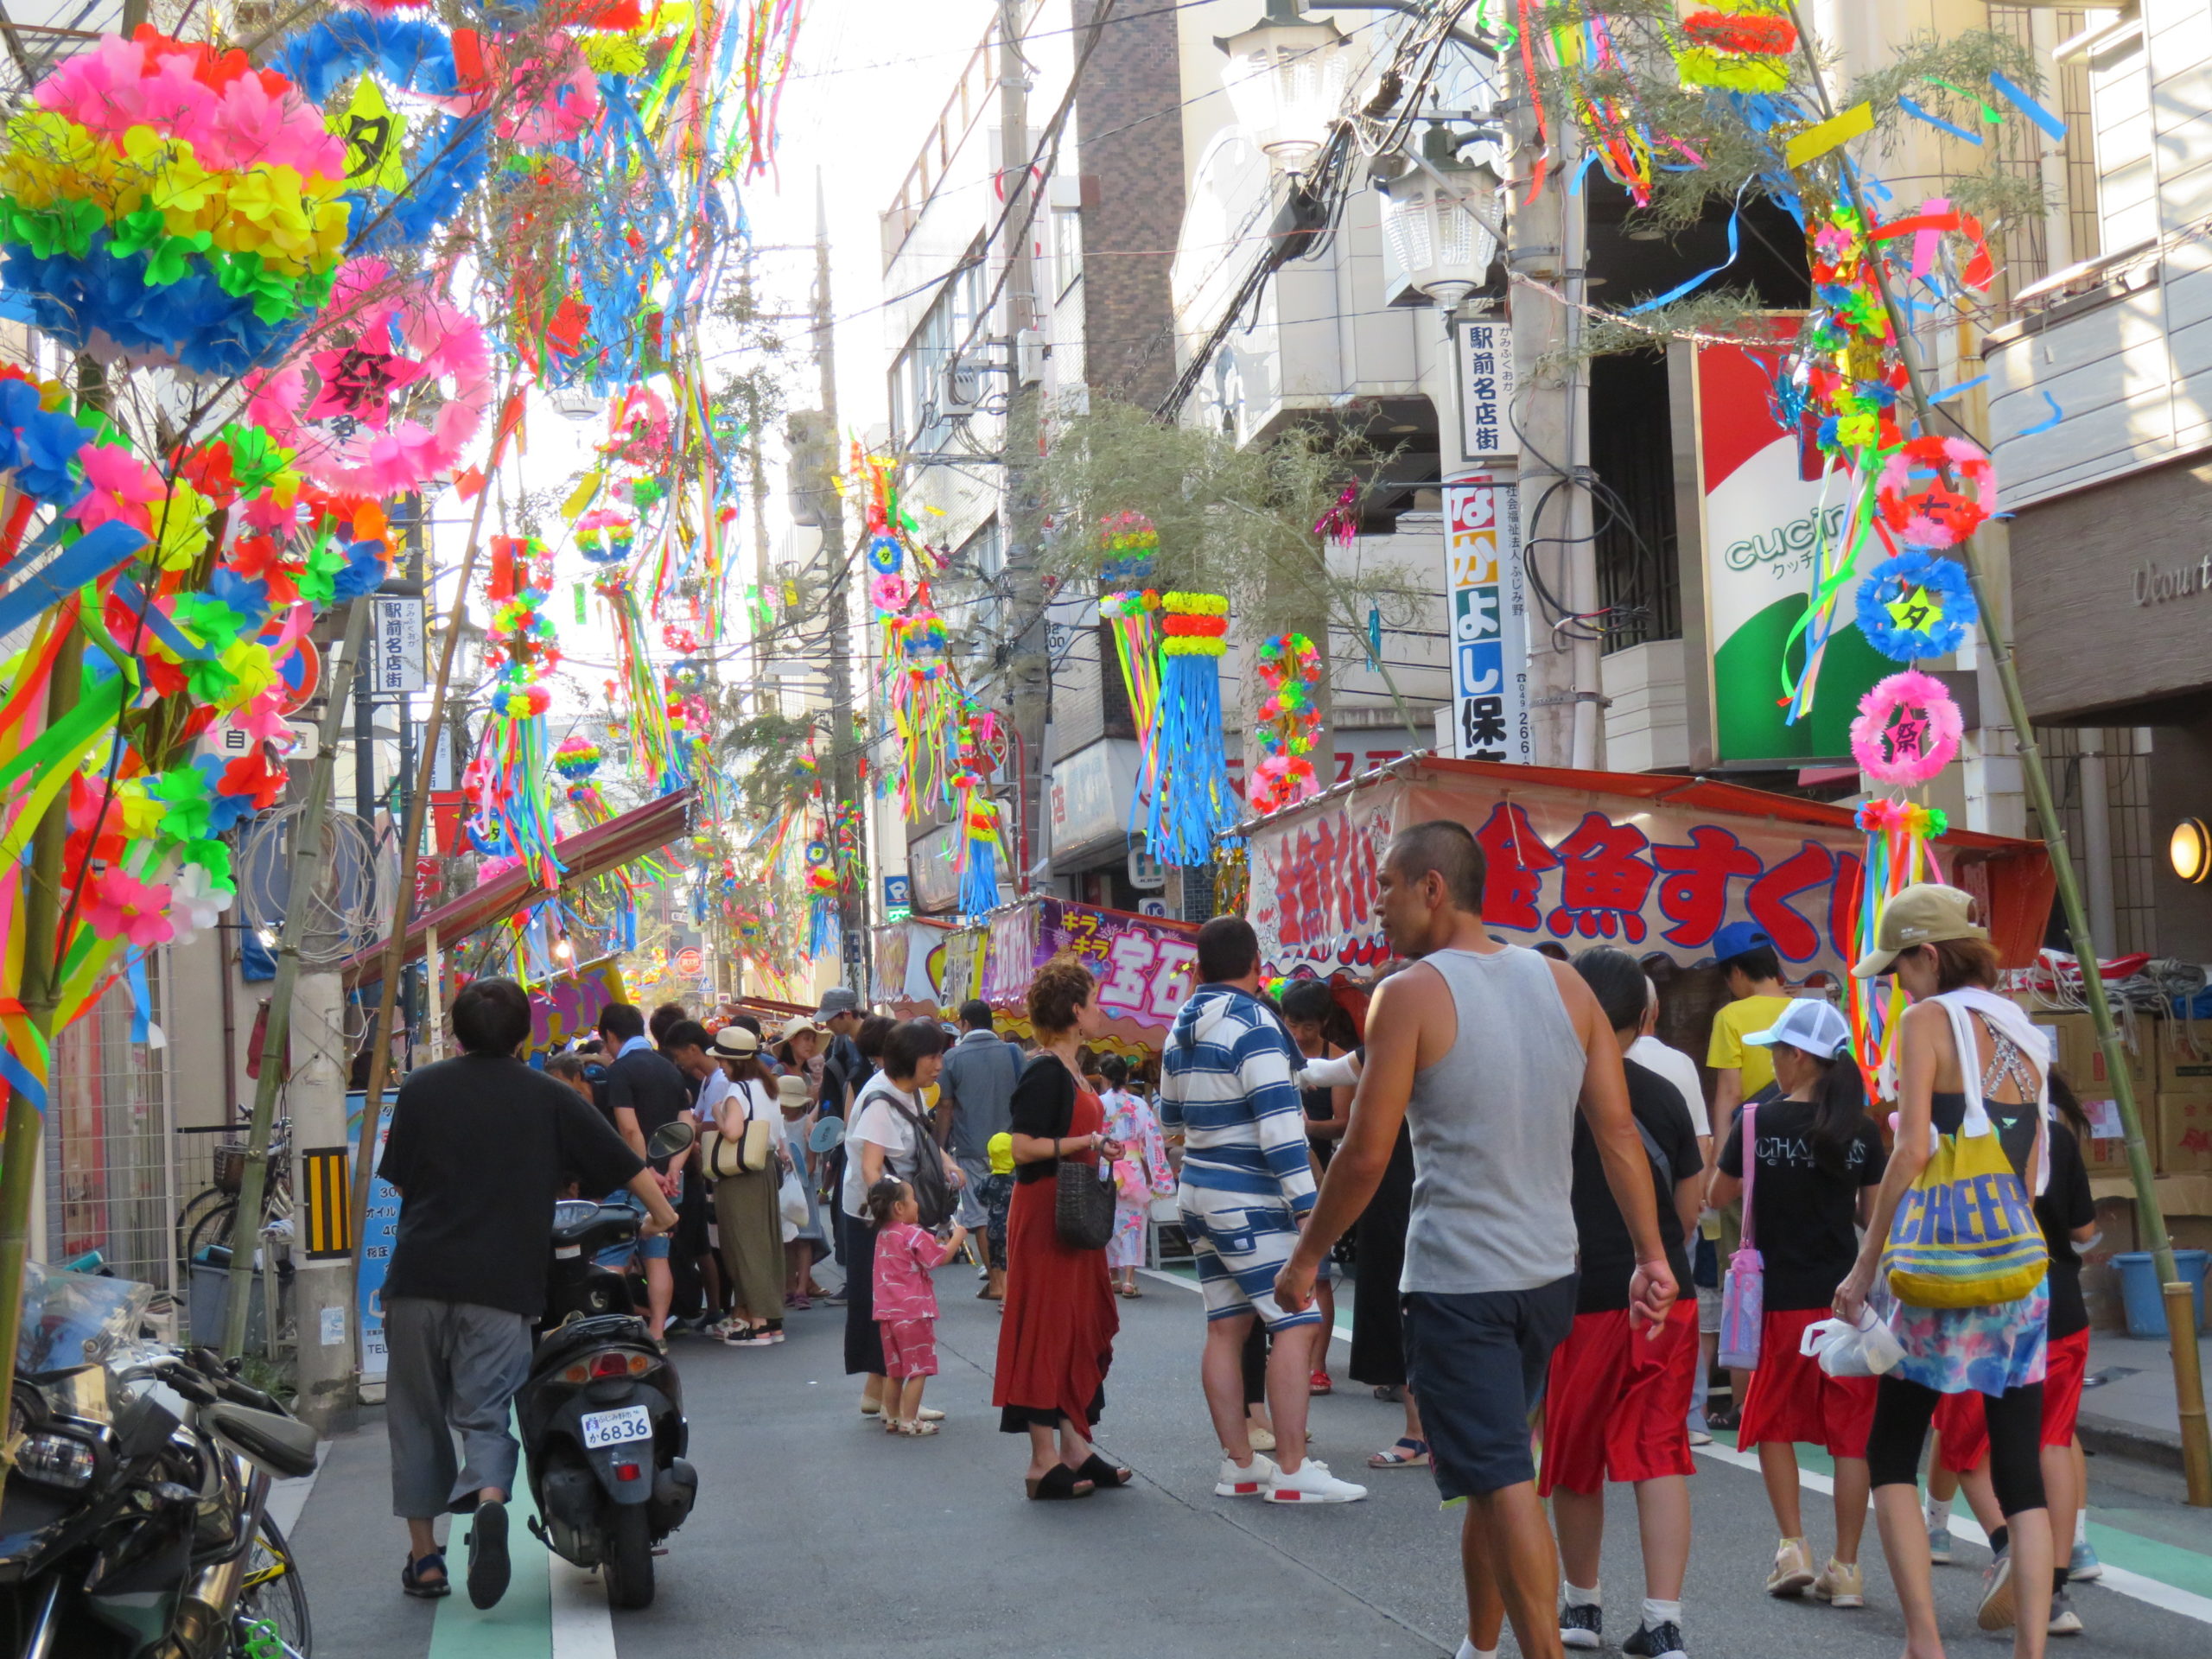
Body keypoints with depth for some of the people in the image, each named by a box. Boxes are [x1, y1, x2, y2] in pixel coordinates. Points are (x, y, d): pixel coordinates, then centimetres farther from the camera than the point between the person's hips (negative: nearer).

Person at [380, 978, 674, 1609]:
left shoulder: (421, 1087, 9)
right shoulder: (550, 1098, 7)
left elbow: (398, 1178, 15)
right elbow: (625, 1165, 6)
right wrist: (662, 1214, 22)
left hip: (419, 1277, 1)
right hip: (502, 1284, -1)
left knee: (417, 1415, 14)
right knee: (484, 1413, 3)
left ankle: (423, 1556, 16)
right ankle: (488, 1499, -28)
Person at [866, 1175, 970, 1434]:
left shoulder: (883, 1235, 11)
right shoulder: (913, 1235, -14)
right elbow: (941, 1258, -10)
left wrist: (938, 1243, 15)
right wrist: (957, 1238, 4)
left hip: (887, 1312, 8)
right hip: (913, 1313, -8)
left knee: (895, 1370, 17)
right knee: (917, 1369, 1)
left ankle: (892, 1418, 22)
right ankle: (909, 1421, 1)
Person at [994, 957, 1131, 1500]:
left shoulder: (1068, 1071, 16)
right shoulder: (1044, 1072, -15)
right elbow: (1024, 1148, -21)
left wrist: (1099, 1147, 13)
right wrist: (1088, 1143, -20)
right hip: (1044, 1215, -10)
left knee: (1083, 1326, 11)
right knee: (1047, 1328, -6)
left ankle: (1075, 1446, 17)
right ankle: (1044, 1461, -3)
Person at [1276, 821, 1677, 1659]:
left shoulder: (1410, 994, -10)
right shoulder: (1564, 983, 6)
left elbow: (1365, 1156, -11)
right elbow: (1619, 1131, 2)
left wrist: (1306, 1259, 0)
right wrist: (1652, 1256, 4)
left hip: (1455, 1280, -6)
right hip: (1550, 1270, 7)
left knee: (1503, 1484, -4)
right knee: (1490, 1472, 20)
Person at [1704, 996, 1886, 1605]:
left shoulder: (1758, 1122, -7)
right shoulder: (1862, 1130, -1)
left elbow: (1719, 1195, 6)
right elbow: (1873, 1214, 5)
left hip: (1782, 1299, -2)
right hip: (1848, 1299, 2)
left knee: (1774, 1422, 16)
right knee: (1850, 1431, 6)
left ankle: (1792, 1547, 8)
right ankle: (1846, 1567, 7)